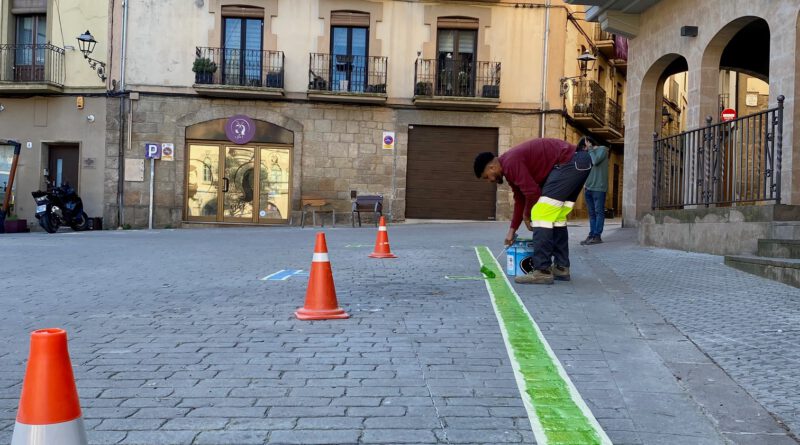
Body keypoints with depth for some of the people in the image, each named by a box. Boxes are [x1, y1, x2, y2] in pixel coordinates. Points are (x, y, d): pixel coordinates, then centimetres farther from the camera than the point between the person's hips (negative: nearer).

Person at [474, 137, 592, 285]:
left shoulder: (510, 163, -13)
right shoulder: (510, 168, 19)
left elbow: (533, 192, -16)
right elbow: (520, 199, 27)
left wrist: (527, 216, 3)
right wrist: (512, 229, 28)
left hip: (569, 162, -11)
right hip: (578, 162, 11)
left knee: (541, 214, -10)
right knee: (556, 217, 16)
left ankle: (542, 271, -10)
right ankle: (561, 267, 19)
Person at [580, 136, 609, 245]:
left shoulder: (602, 149, 1)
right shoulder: (589, 153, 19)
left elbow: (595, 161, -15)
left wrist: (590, 149, -4)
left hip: (598, 188, -7)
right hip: (588, 187, 7)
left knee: (599, 212, -5)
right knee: (592, 213, 7)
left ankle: (597, 236, -7)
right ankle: (591, 235, 8)